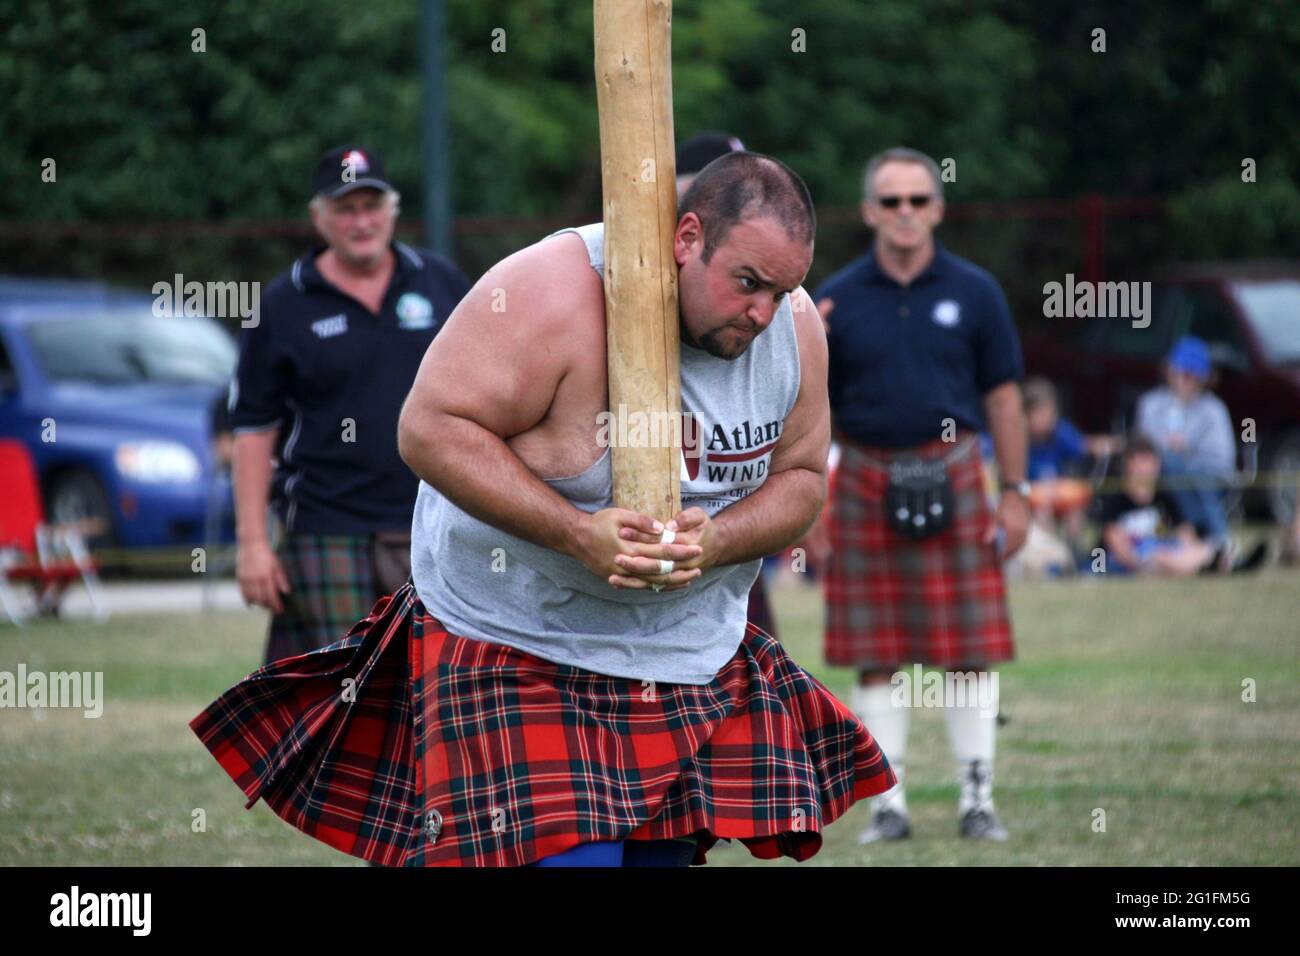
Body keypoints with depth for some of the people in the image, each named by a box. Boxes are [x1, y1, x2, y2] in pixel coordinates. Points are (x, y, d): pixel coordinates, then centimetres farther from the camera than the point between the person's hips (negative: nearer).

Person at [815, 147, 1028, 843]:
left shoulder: (972, 292, 4)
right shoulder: (838, 300, 4)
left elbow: (1002, 395, 6)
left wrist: (1015, 492, 2)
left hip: (951, 481, 0)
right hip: (866, 485, 0)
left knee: (971, 648, -1)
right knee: (874, 654, 2)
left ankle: (978, 798, 8)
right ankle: (888, 803, 9)